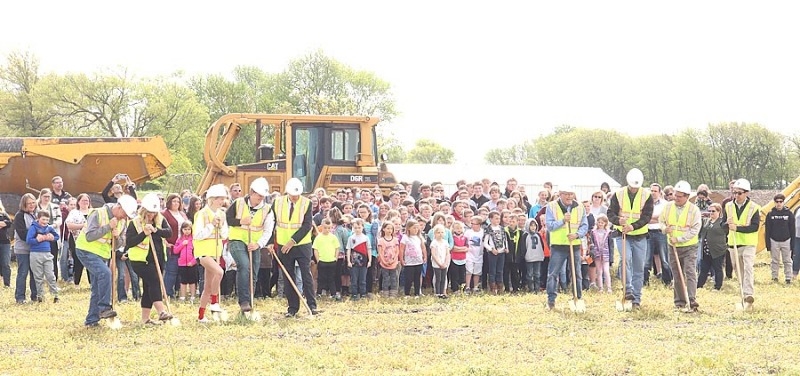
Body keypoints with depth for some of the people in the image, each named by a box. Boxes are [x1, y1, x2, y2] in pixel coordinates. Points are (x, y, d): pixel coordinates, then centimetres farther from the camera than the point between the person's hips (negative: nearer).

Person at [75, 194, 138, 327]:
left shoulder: (122, 221, 4)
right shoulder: (98, 214, -18)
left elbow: (119, 244, 10)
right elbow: (89, 236, -25)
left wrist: (117, 237, -14)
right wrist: (108, 226, -27)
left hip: (102, 255, 8)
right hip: (87, 251, -8)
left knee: (97, 289, 7)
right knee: (105, 273, -28)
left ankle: (91, 320, 13)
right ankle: (104, 308, -24)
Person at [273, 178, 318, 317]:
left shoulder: (307, 203, -8)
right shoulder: (277, 203, 0)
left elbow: (307, 225, -14)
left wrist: (293, 241, -20)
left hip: (302, 246, -3)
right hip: (283, 246, 3)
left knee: (306, 275, -4)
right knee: (288, 278, 5)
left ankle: (312, 305, 1)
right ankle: (292, 308, 10)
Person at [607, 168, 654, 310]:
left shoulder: (647, 196, -3)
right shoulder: (618, 195, -2)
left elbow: (647, 217, -10)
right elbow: (610, 213, -3)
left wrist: (633, 226, -26)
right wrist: (618, 221, -26)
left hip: (640, 236, 1)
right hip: (623, 235, -1)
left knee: (639, 269, 4)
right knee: (626, 259, -26)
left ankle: (636, 299, 11)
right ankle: (628, 290, -23)